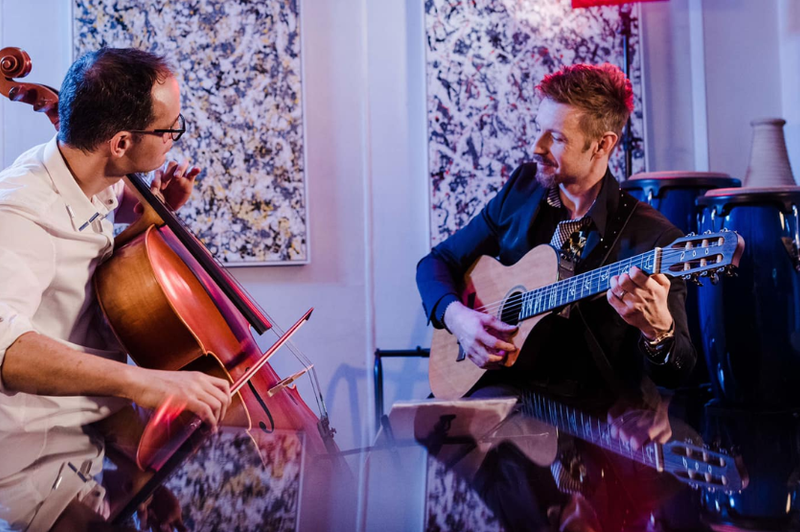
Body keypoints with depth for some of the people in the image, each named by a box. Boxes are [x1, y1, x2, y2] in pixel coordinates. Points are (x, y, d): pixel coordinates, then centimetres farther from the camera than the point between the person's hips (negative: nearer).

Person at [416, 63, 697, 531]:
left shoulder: (653, 238, -10)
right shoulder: (524, 188, 5)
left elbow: (677, 372, -9)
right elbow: (438, 262, 12)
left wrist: (658, 328, -33)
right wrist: (457, 316, -9)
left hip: (592, 409, -3)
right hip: (502, 383, 4)